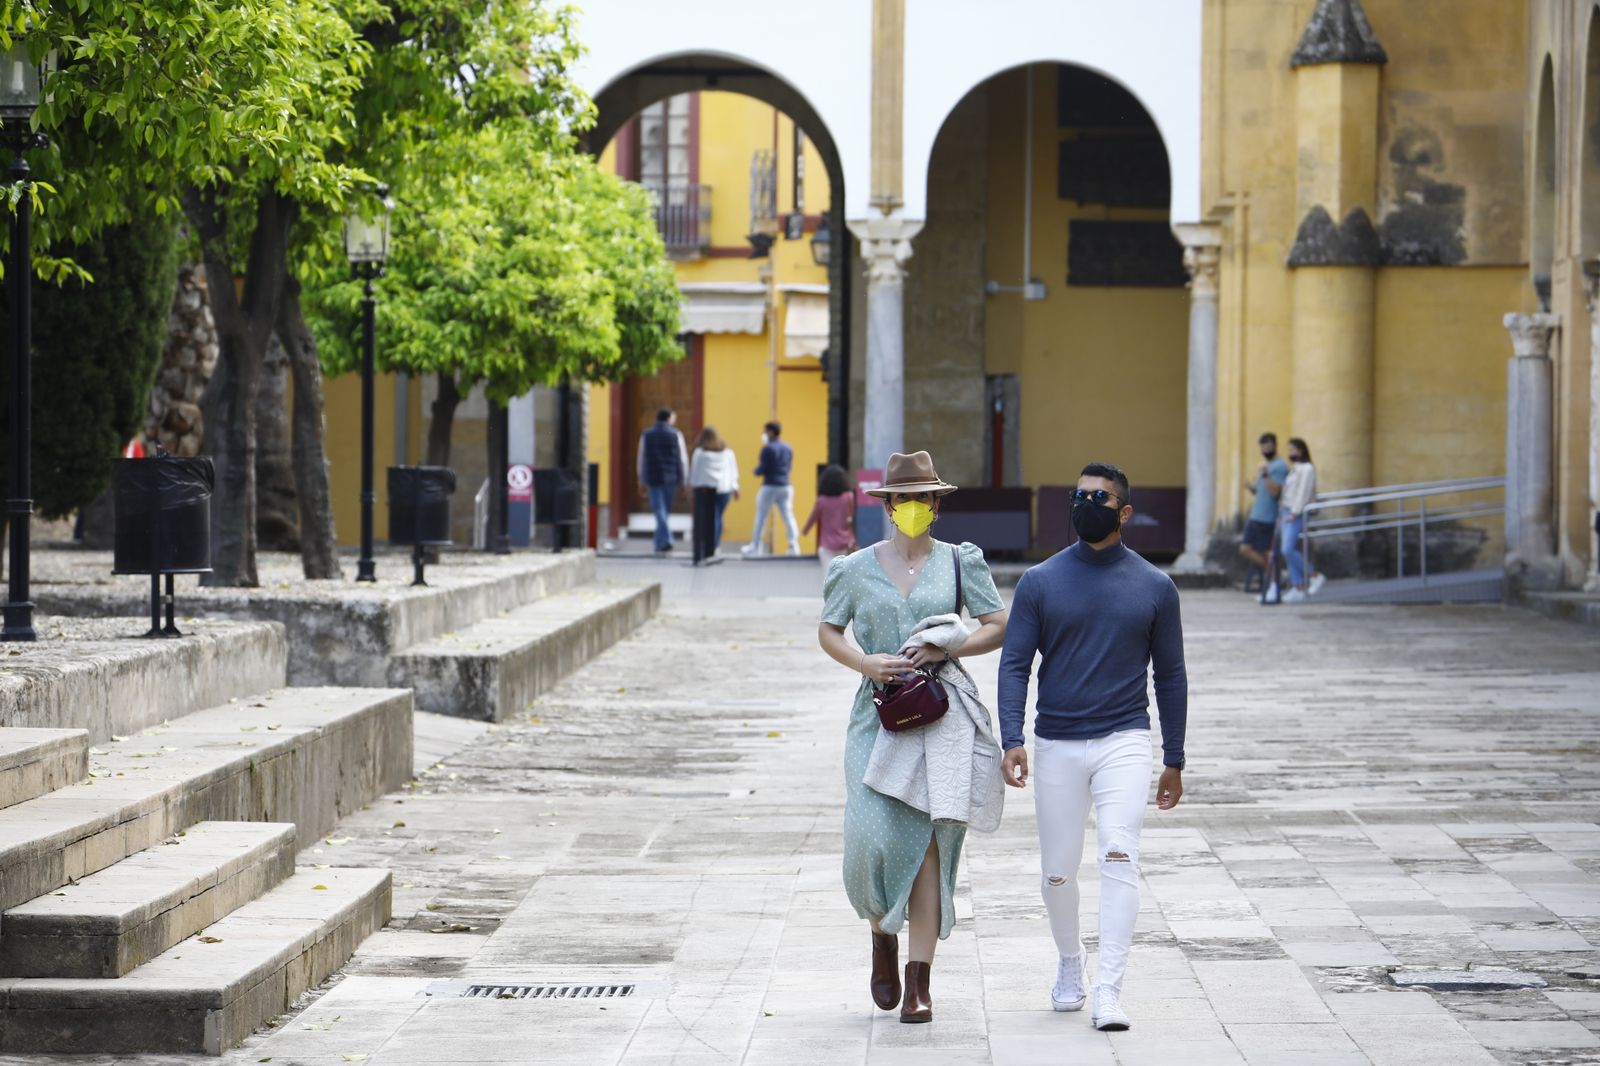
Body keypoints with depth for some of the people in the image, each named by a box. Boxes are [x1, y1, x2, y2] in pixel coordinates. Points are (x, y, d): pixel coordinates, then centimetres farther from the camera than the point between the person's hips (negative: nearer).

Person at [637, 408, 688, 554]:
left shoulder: (646, 435, 4)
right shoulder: (675, 435, -1)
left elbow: (642, 460, 6)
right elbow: (682, 459, -2)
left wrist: (642, 482, 12)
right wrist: (683, 481, 4)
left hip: (652, 478, 0)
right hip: (670, 479, 0)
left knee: (660, 510, -3)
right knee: (665, 510, 12)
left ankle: (666, 540, -21)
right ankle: (660, 543, 19)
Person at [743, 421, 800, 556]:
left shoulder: (768, 448, -11)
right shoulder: (788, 448, 11)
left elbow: (761, 469, -13)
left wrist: (756, 470, 8)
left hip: (770, 487, -6)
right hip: (786, 486, 6)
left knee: (761, 517, 6)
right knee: (788, 516, 3)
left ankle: (755, 546, 12)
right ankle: (794, 546, -8)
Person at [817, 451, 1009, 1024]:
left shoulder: (959, 562, 5)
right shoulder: (858, 567, 7)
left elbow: (998, 627, 5)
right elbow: (828, 630, 14)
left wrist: (947, 649, -11)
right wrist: (866, 663, -6)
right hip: (878, 716, 0)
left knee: (928, 841, -5)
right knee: (873, 837, -12)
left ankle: (919, 980, 0)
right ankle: (883, 933, 21)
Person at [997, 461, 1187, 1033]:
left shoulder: (1154, 587, 2)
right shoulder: (1040, 583, 1)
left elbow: (1170, 676, 8)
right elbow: (1014, 664, -1)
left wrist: (1174, 760, 8)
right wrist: (1011, 740, -15)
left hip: (1123, 743, -1)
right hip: (1057, 746, 1)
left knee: (1119, 856, -18)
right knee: (1057, 872, 8)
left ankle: (1108, 991, -19)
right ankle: (1070, 964, 35)